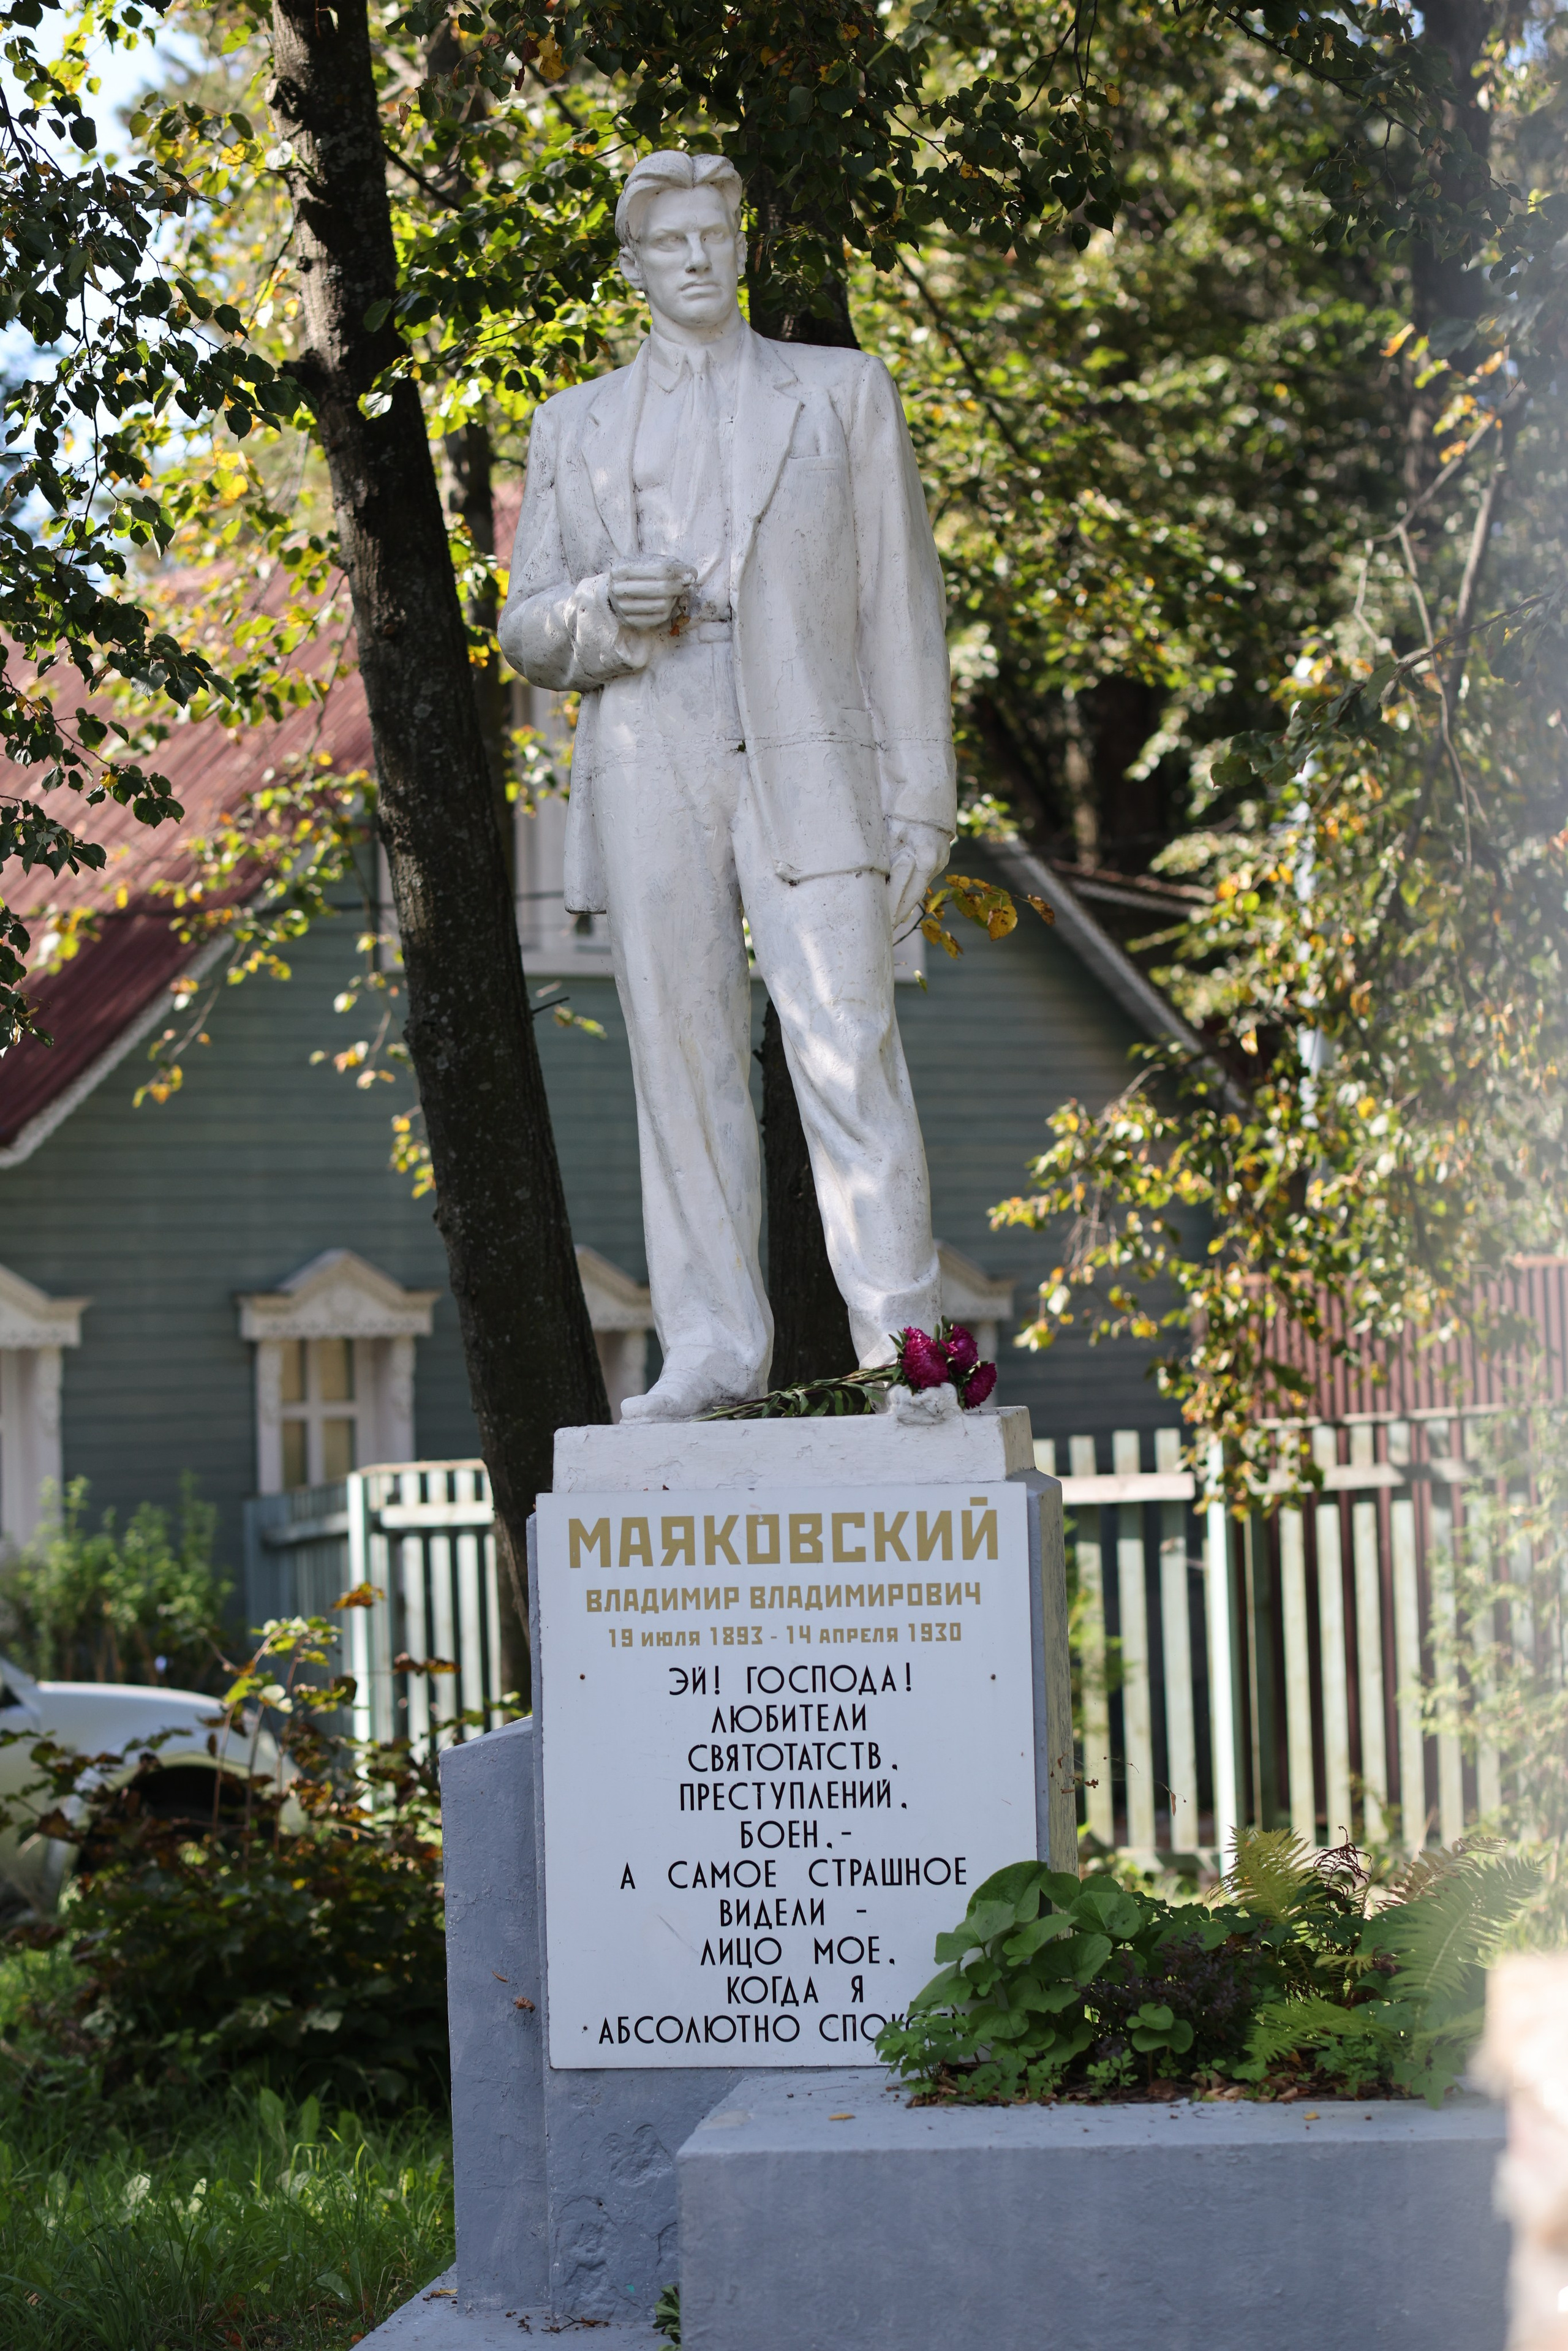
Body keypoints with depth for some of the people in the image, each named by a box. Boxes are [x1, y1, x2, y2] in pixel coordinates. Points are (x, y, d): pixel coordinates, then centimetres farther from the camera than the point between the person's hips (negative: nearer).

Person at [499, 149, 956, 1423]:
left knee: (849, 1056, -11)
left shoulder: (845, 392, 15)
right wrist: (601, 614, -8)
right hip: (648, 777, 2)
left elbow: (901, 601, 10)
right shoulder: (577, 426, 18)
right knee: (683, 1065, -1)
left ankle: (904, 1350, -11)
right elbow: (526, 627, 17)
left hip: (806, 767, -2)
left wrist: (919, 797, 1)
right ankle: (712, 1350, 3)